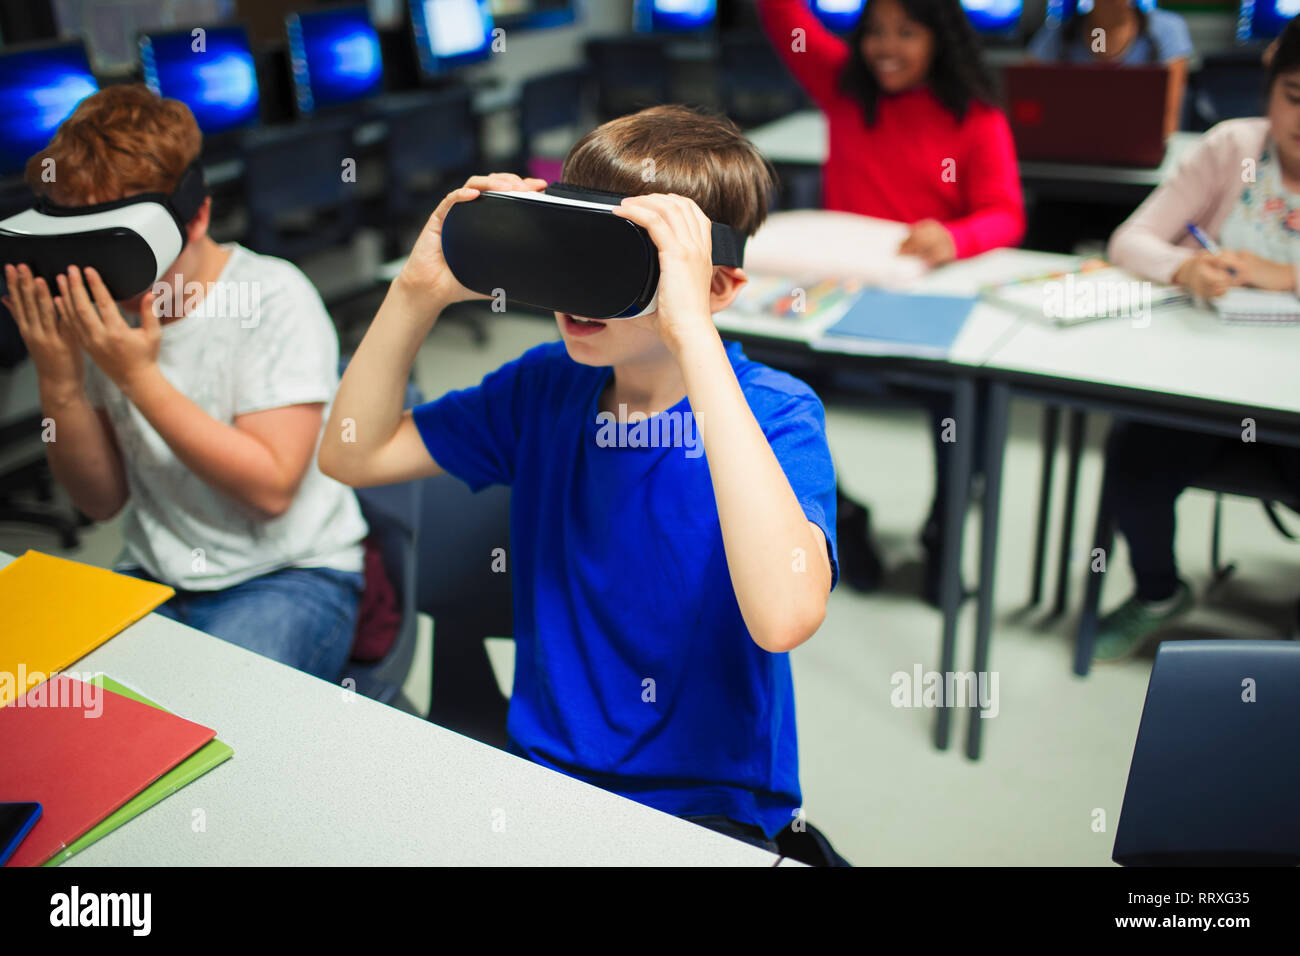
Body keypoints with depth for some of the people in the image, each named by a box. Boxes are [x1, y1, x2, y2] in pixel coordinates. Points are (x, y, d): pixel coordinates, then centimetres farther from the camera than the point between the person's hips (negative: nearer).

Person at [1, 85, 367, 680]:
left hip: (288, 578, -4)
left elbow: (271, 487, -19)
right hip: (152, 576, 5)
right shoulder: (104, 308, 3)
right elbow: (103, 501, 6)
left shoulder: (273, 297, -12)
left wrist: (139, 376, -23)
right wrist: (59, 384, -11)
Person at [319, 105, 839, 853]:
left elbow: (784, 615, -36)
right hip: (541, 760, 5)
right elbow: (352, 455, 5)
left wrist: (693, 337, -37)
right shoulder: (547, 385, 1)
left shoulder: (777, 415, -16)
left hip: (707, 806, -4)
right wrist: (419, 292, -8)